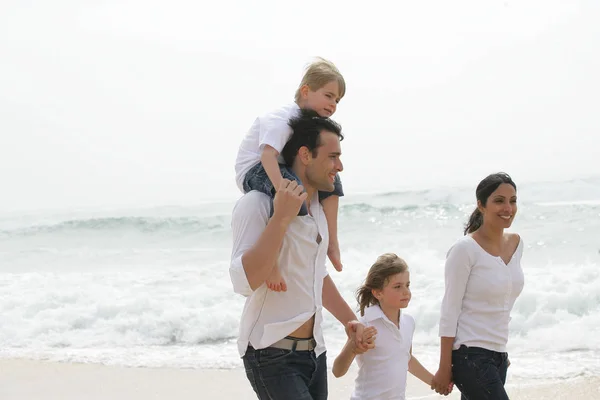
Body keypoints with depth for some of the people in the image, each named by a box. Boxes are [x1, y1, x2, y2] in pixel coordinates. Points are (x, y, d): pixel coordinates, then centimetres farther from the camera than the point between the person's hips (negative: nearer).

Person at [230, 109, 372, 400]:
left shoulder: (317, 209, 13)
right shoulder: (258, 204, -13)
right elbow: (244, 281, -25)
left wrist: (349, 320, 24)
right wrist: (281, 218, -26)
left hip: (314, 351, 8)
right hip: (272, 354, -8)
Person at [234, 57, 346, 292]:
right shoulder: (282, 118, -22)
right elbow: (267, 154, -37)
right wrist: (282, 187, -47)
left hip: (278, 169, 10)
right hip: (254, 170, -10)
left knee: (330, 181, 8)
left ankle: (331, 242, 15)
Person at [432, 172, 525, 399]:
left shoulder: (515, 243, 8)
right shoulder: (466, 249, -12)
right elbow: (449, 310, -12)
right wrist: (444, 368, -13)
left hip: (498, 355, 7)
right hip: (470, 355, -7)